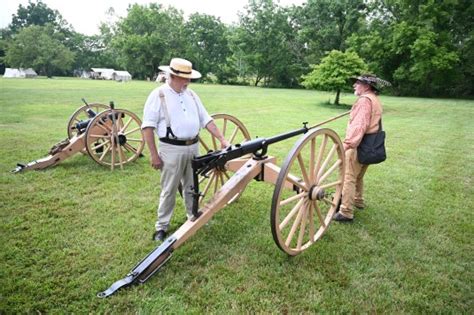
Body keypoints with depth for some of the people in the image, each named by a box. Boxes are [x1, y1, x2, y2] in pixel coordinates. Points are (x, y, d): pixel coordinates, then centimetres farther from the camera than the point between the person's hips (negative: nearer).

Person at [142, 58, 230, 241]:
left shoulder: (191, 95, 11)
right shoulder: (158, 95, -7)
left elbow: (206, 119, 12)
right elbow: (148, 126, -10)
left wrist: (222, 139, 4)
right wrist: (154, 154, -13)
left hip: (193, 147, 5)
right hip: (172, 150, -5)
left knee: (192, 187, 17)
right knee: (169, 190, 4)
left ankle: (194, 218, 34)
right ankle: (161, 226, 19)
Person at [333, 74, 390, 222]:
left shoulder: (365, 100, -14)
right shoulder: (375, 100, 17)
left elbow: (359, 125, -26)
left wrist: (347, 143, -31)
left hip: (358, 145, -10)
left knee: (348, 178, -8)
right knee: (358, 176, 24)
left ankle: (346, 212, -6)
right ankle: (358, 201, 41)